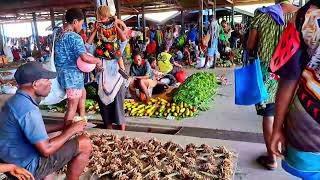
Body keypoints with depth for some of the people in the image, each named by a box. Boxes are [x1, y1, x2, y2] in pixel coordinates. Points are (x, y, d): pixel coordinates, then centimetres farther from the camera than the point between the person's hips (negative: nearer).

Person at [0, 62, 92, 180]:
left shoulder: (16, 101, 3)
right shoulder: (28, 110, -28)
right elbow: (46, 150, -28)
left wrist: (63, 126, 5)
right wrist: (71, 130, -15)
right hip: (29, 167, -9)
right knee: (85, 144, -9)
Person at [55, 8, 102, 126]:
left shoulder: (58, 33, 8)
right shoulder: (74, 37, -19)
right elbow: (85, 57, -29)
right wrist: (98, 61, -11)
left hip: (63, 73, 10)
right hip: (72, 75, -10)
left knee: (82, 93, 28)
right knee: (73, 107, 1)